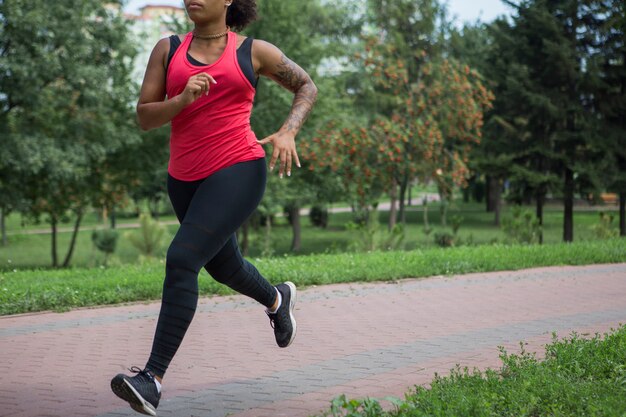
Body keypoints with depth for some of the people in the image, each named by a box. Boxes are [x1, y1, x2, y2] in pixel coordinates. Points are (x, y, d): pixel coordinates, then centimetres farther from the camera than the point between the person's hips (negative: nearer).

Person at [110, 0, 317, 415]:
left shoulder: (254, 51, 2)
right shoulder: (168, 49, 8)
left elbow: (307, 87, 13)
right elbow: (145, 117, 3)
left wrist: (287, 133, -5)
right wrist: (183, 99, -17)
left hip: (238, 171, -5)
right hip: (186, 179, 6)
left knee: (181, 261, -21)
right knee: (224, 266, 23)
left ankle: (153, 377, -19)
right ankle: (277, 299, 57)